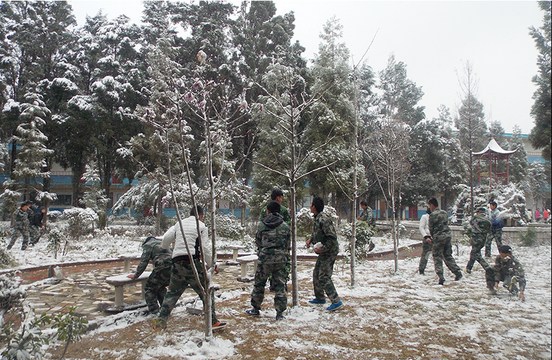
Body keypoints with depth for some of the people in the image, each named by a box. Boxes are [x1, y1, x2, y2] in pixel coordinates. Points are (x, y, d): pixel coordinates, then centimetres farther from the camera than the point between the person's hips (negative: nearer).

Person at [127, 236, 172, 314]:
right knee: (160, 287, 27)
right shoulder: (161, 243, 33)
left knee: (149, 288, 8)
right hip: (173, 267, 8)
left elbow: (143, 262, 5)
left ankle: (153, 310, 2)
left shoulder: (148, 245, 12)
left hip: (163, 268, -8)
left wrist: (135, 275, 14)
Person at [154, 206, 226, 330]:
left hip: (177, 262, 5)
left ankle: (161, 320, 18)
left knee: (172, 292, 19)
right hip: (192, 262, -5)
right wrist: (211, 264, 9)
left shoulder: (180, 223, 16)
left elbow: (166, 238, 5)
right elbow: (204, 248, -1)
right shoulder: (201, 226, 4)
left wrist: (163, 249, 26)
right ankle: (212, 321, 8)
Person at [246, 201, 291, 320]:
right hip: (281, 258, 1)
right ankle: (280, 312, 8)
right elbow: (288, 244, 4)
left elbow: (257, 242, 6)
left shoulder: (262, 225, -4)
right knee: (280, 285, 7)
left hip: (265, 258, -1)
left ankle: (255, 308, 24)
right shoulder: (285, 226, -2)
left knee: (259, 283, 15)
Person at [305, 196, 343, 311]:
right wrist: (311, 240, 9)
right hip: (324, 252, 10)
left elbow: (332, 237, -26)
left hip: (330, 251, -10)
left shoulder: (323, 219, -23)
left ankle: (336, 301, -3)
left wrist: (322, 248, -25)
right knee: (316, 274, 20)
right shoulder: (317, 218, 8)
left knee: (324, 277, -9)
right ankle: (320, 297, 34)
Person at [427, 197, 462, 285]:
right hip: (448, 235, 6)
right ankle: (458, 272, 16)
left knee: (437, 258, 4)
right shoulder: (445, 213, 8)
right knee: (448, 256, 19)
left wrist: (433, 237, 12)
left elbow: (431, 228, -6)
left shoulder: (432, 215, -13)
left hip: (438, 237, -6)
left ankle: (441, 278, -1)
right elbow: (446, 224, 12)